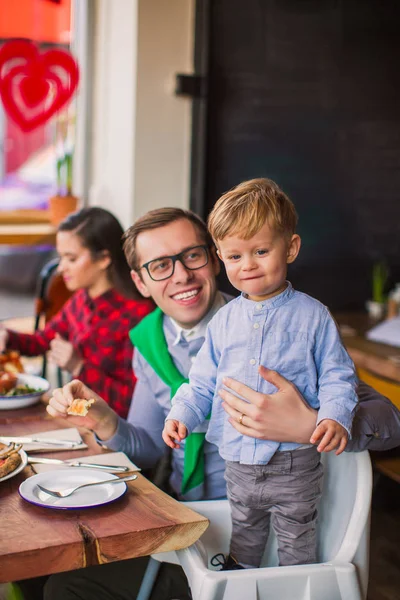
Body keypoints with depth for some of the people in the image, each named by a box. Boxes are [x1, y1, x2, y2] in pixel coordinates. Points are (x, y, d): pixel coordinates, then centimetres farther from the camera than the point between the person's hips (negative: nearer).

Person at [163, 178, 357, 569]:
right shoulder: (223, 321, 3)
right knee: (244, 535, 24)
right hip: (239, 461, 4)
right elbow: (202, 382, 9)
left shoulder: (312, 316, -7)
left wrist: (335, 418, -23)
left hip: (294, 463, -3)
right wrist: (181, 415, -7)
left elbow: (337, 377, -6)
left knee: (297, 543, 14)